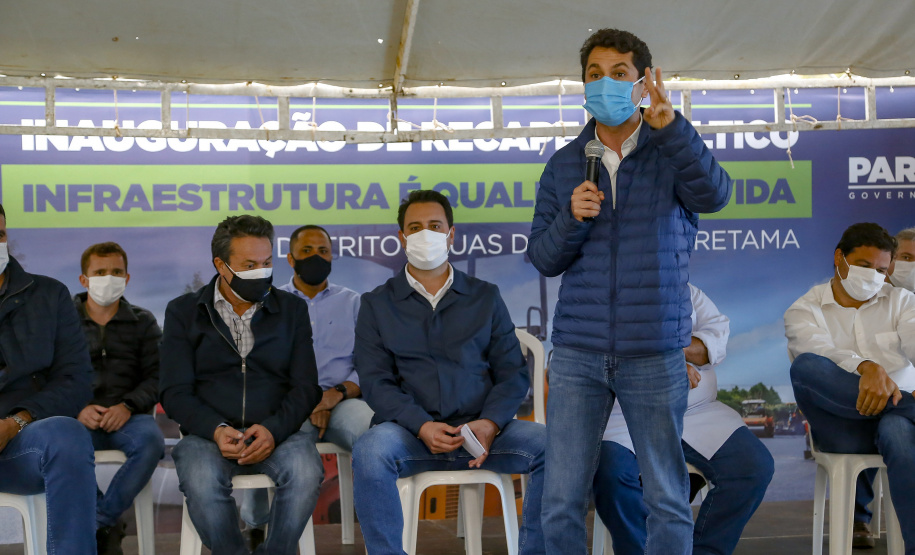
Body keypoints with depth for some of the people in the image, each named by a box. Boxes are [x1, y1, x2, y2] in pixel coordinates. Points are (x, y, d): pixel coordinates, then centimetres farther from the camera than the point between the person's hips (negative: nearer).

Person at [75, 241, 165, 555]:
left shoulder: (143, 323, 15)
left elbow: (156, 376, 6)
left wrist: (128, 406, -13)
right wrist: (77, 409, -13)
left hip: (127, 416, 1)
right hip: (77, 417, 0)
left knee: (151, 441, -35)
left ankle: (95, 523, -21)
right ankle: (109, 527, -18)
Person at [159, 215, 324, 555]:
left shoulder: (292, 310, 11)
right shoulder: (183, 313, 9)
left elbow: (306, 386, 4)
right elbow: (175, 391, 1)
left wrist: (274, 429, -15)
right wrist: (216, 430, -18)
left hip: (276, 433, 1)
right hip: (209, 433, 0)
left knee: (306, 472, -32)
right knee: (200, 480, -34)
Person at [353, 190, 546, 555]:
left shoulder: (485, 297, 17)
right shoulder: (377, 304, 13)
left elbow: (513, 372, 9)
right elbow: (375, 381, 2)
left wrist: (490, 423, -12)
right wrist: (421, 426, -16)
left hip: (480, 429, 2)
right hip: (410, 431, -1)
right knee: (370, 452, -34)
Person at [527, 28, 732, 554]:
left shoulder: (673, 152, 3)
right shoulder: (564, 165, 10)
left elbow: (713, 195, -19)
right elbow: (542, 258, 7)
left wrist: (671, 125, -33)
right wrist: (571, 219, -13)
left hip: (655, 353, -1)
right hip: (578, 353, 2)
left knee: (669, 500, 7)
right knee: (561, 503, 3)